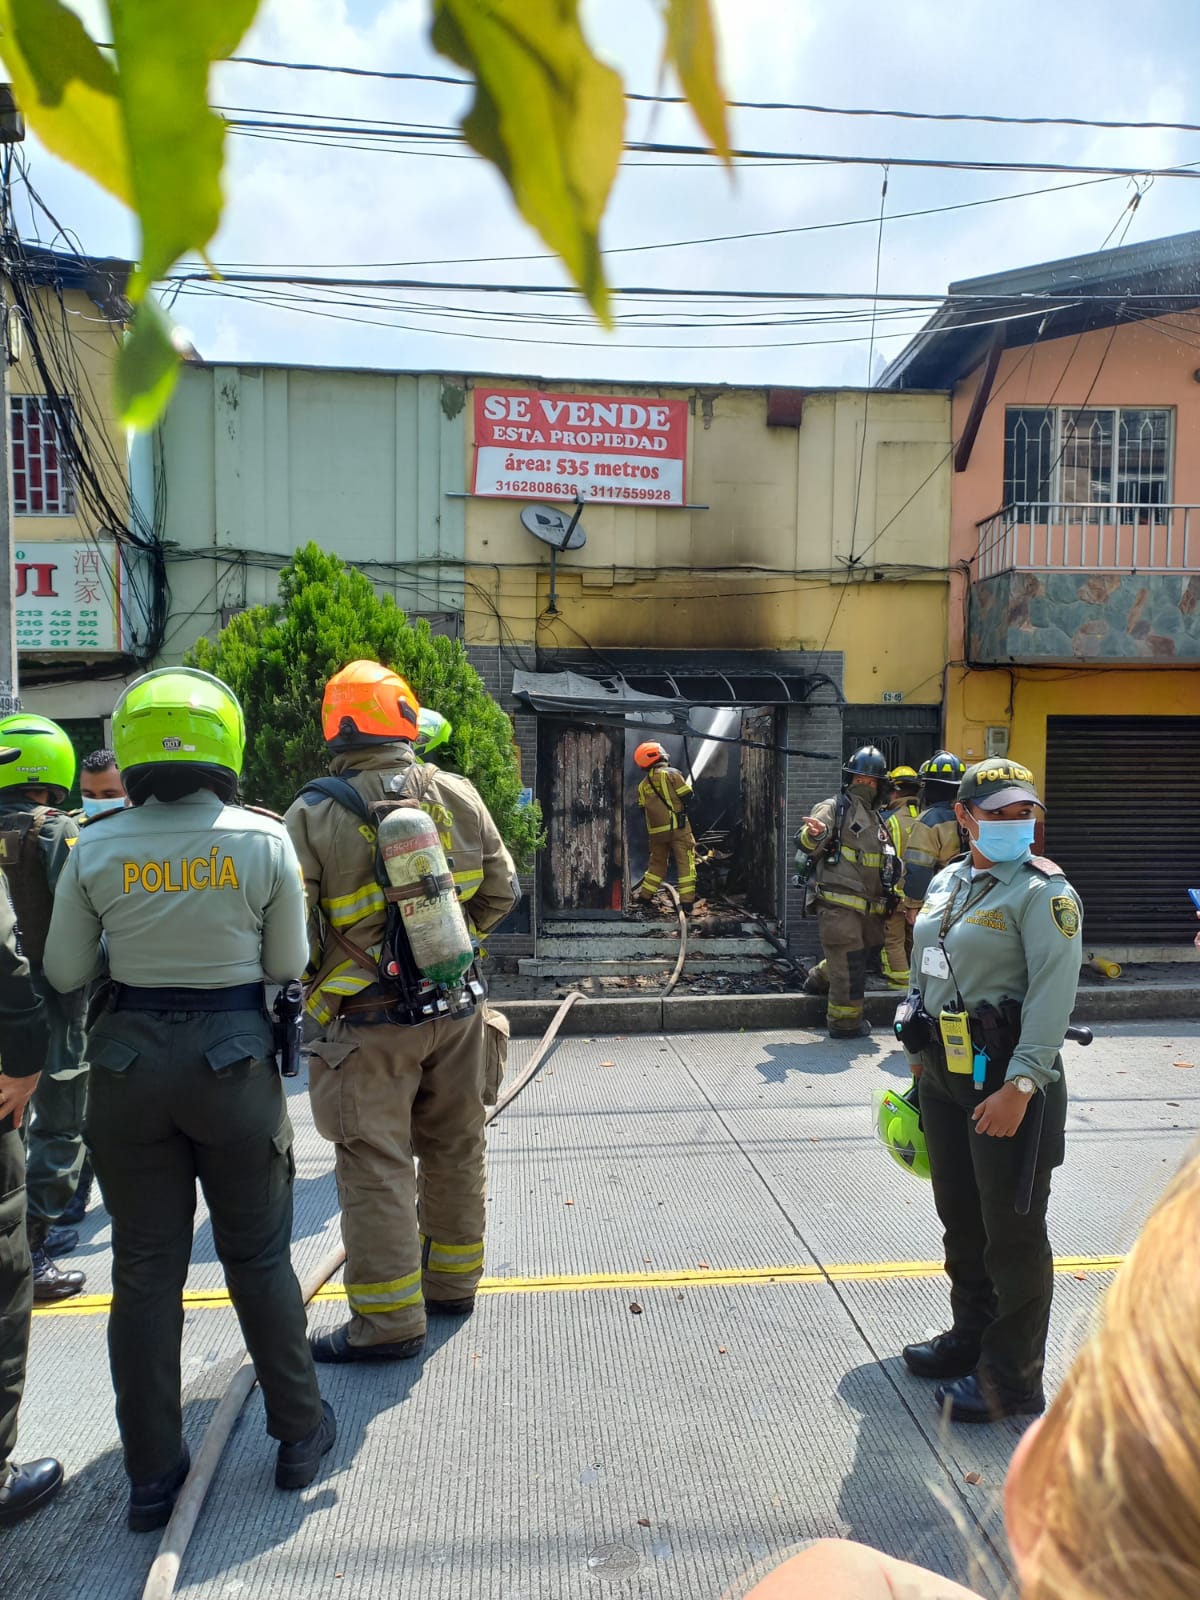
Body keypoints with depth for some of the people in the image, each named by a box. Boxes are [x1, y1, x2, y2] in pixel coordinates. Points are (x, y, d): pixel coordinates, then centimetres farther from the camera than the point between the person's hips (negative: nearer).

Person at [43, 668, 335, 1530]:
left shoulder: (96, 847, -6)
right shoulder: (264, 839, -12)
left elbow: (66, 972, 1)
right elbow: (289, 963, -5)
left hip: (129, 1061, 2)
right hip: (235, 1060, -1)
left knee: (146, 1270, 14)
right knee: (259, 1259, 16)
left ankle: (153, 1474, 26)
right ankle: (300, 1434, 31)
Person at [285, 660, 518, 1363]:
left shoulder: (315, 814, -12)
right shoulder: (457, 793, -2)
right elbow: (502, 891, 4)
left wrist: (310, 981, 6)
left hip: (370, 1021, -4)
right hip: (455, 1007, 4)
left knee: (377, 1167, 6)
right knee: (455, 1148, 18)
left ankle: (390, 1321, 15)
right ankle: (451, 1281, 34)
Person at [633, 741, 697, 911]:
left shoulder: (643, 785, 11)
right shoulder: (672, 773, -6)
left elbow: (643, 810, 13)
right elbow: (687, 796, -8)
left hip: (656, 831, 5)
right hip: (677, 827, -5)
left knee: (657, 863, 19)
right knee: (685, 862, -1)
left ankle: (645, 896, 19)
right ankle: (687, 899, -6)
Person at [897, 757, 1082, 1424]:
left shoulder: (1043, 893, -12)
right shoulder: (945, 884, 10)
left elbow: (1052, 998, -19)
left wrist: (1019, 1086, -25)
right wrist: (921, 1058, 17)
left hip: (1008, 1081, -7)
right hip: (945, 1074, 7)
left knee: (1013, 1232, 5)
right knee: (960, 1218, 20)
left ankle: (1012, 1380, 19)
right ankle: (972, 1336, 39)